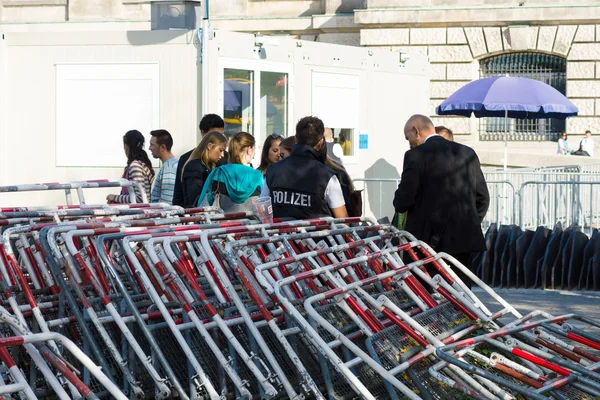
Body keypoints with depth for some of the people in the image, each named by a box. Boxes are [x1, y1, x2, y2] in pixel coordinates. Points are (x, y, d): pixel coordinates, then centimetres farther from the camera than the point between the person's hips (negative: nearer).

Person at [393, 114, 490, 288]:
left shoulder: (416, 155, -7)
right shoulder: (468, 153, 11)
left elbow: (404, 199, -11)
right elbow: (482, 197, 14)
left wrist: (400, 204, 11)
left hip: (430, 239, -5)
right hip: (463, 240, 5)